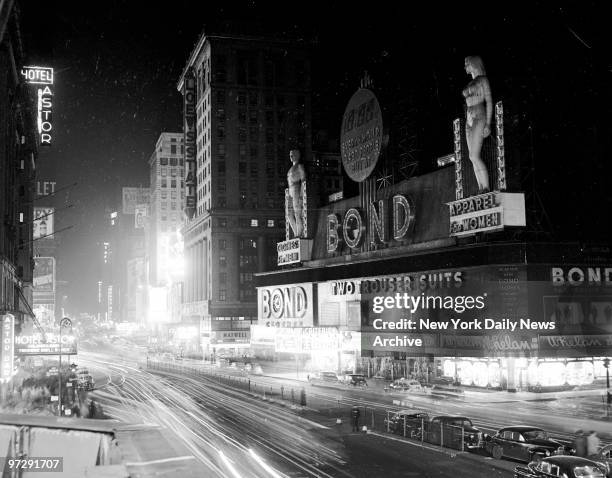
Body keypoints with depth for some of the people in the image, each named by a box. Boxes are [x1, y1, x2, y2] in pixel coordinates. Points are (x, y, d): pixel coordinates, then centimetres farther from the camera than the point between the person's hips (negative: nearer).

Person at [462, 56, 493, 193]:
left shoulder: (483, 80, 0)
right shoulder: (470, 84, 21)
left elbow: (489, 101, -6)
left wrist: (488, 124, -14)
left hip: (479, 118, -8)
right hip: (469, 120, 8)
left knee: (474, 156, -17)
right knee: (473, 158, 1)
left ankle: (486, 189, -16)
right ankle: (481, 189, 1)